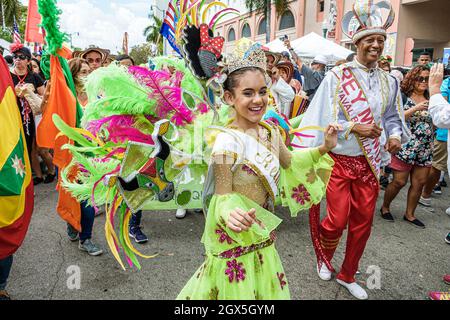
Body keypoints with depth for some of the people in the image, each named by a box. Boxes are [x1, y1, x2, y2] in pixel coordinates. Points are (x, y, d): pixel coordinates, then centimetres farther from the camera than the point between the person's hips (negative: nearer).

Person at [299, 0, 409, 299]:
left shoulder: (389, 81, 7)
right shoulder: (337, 76, -8)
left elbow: (392, 116, 14)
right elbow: (323, 118, -12)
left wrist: (395, 135, -7)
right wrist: (354, 128, -22)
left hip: (370, 162, 5)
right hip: (339, 159, -5)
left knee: (363, 222, 10)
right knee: (337, 220, -3)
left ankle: (348, 275, 31)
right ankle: (323, 257, 32)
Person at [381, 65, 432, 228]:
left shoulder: (431, 99, 11)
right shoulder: (403, 97, -4)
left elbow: (435, 122, 16)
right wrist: (415, 108, -23)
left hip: (425, 149, 5)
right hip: (406, 147, -5)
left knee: (419, 183, 7)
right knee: (399, 181, -2)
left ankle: (409, 214, 21)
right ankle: (385, 207, 20)